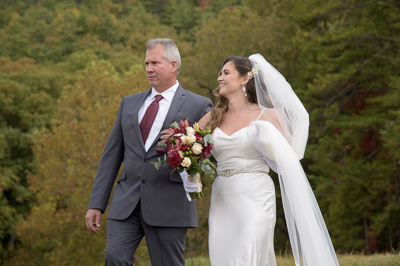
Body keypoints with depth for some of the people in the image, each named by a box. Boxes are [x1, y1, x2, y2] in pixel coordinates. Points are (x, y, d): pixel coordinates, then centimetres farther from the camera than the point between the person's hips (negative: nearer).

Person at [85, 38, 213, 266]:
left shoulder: (198, 106, 2)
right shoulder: (129, 103, 15)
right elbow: (112, 155, 14)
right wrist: (96, 204, 8)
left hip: (170, 205, -3)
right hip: (126, 204, 3)